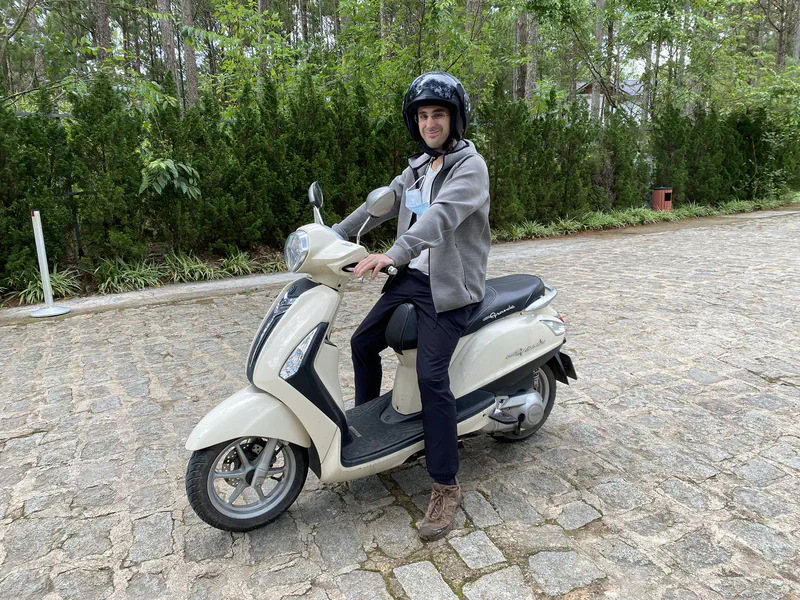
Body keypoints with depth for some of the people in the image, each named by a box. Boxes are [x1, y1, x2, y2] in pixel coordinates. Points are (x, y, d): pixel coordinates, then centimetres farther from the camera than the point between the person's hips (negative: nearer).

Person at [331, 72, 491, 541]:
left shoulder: (470, 166, -11)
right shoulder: (420, 167, 15)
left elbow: (441, 216, -29)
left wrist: (394, 255, -43)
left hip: (449, 288, -8)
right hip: (412, 277, 8)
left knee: (431, 377, -18)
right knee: (364, 342, 12)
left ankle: (447, 486, -4)